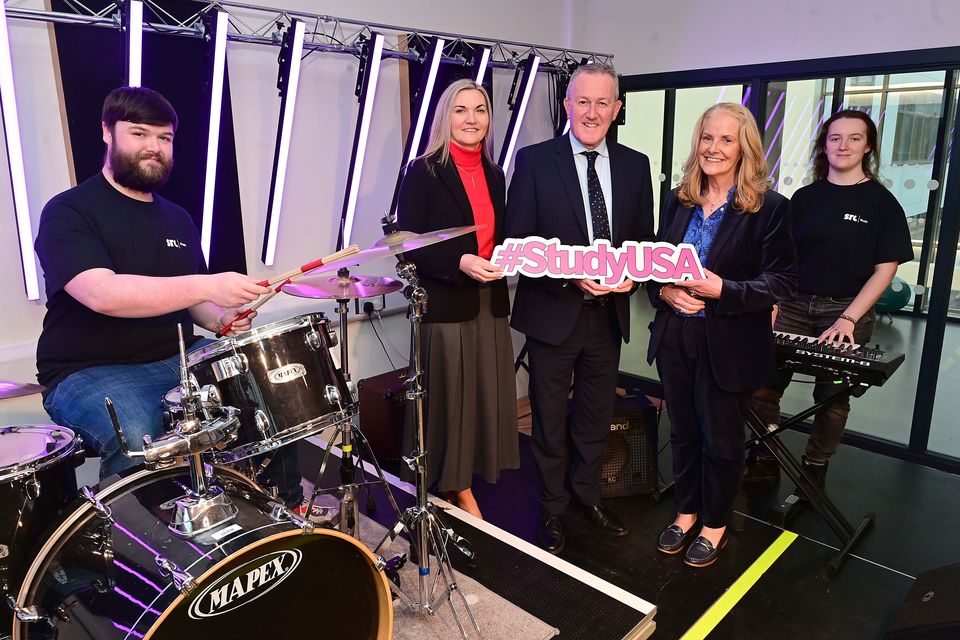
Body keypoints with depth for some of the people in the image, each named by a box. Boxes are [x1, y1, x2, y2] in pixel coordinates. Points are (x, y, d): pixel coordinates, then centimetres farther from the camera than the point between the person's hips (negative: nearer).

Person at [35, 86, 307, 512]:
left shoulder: (178, 219, 14)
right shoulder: (69, 211, -7)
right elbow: (101, 293, -26)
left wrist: (220, 319, -1)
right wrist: (207, 286, -34)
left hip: (179, 358, 6)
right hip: (90, 371, -6)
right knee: (139, 441, -34)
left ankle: (287, 511, 10)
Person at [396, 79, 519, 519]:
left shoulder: (494, 174, 13)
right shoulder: (424, 172, -5)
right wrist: (460, 262, -21)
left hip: (490, 304, 6)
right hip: (445, 306, -6)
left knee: (486, 396, 8)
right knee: (450, 397, 2)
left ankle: (461, 485, 26)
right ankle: (457, 490, 21)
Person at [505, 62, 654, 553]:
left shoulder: (635, 165, 5)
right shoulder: (534, 161, -7)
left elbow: (645, 238, 9)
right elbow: (517, 240, -10)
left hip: (608, 312, 4)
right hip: (552, 312, -3)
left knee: (596, 416, 19)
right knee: (549, 420, 11)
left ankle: (588, 494, 42)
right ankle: (552, 509, 32)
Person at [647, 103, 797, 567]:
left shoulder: (770, 207, -9)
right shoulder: (678, 200, 6)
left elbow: (782, 281, -11)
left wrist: (722, 290, -24)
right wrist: (664, 290, -10)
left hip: (730, 345, -4)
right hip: (675, 337, 5)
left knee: (721, 440, 11)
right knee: (682, 431, 17)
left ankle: (715, 524, 33)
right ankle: (686, 511, 38)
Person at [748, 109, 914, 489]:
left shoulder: (881, 202, 0)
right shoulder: (805, 197, 8)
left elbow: (885, 268, -4)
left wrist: (848, 318, -14)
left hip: (847, 312, -2)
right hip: (795, 305, 2)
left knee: (832, 397, 6)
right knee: (763, 384, -4)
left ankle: (814, 473, 23)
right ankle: (764, 463, 12)